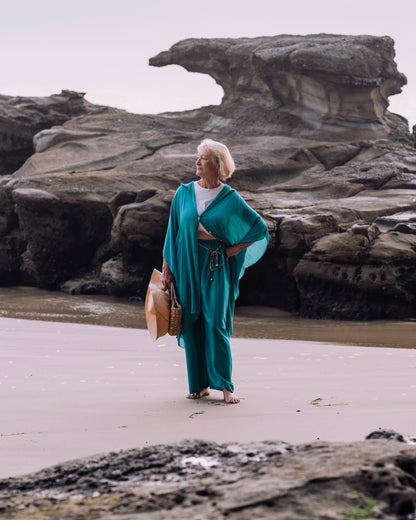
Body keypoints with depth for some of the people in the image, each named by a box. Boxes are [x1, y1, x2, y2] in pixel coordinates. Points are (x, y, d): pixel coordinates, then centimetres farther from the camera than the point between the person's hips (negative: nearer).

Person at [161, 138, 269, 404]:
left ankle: (225, 385, -3)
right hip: (187, 264, 3)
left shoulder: (230, 198, -1)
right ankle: (199, 384, 11)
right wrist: (167, 268, 4)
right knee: (192, 323, 3)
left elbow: (260, 227, 5)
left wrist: (237, 248, -2)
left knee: (216, 324, -9)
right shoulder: (184, 193, 5)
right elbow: (173, 230, 8)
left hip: (216, 265, -2)